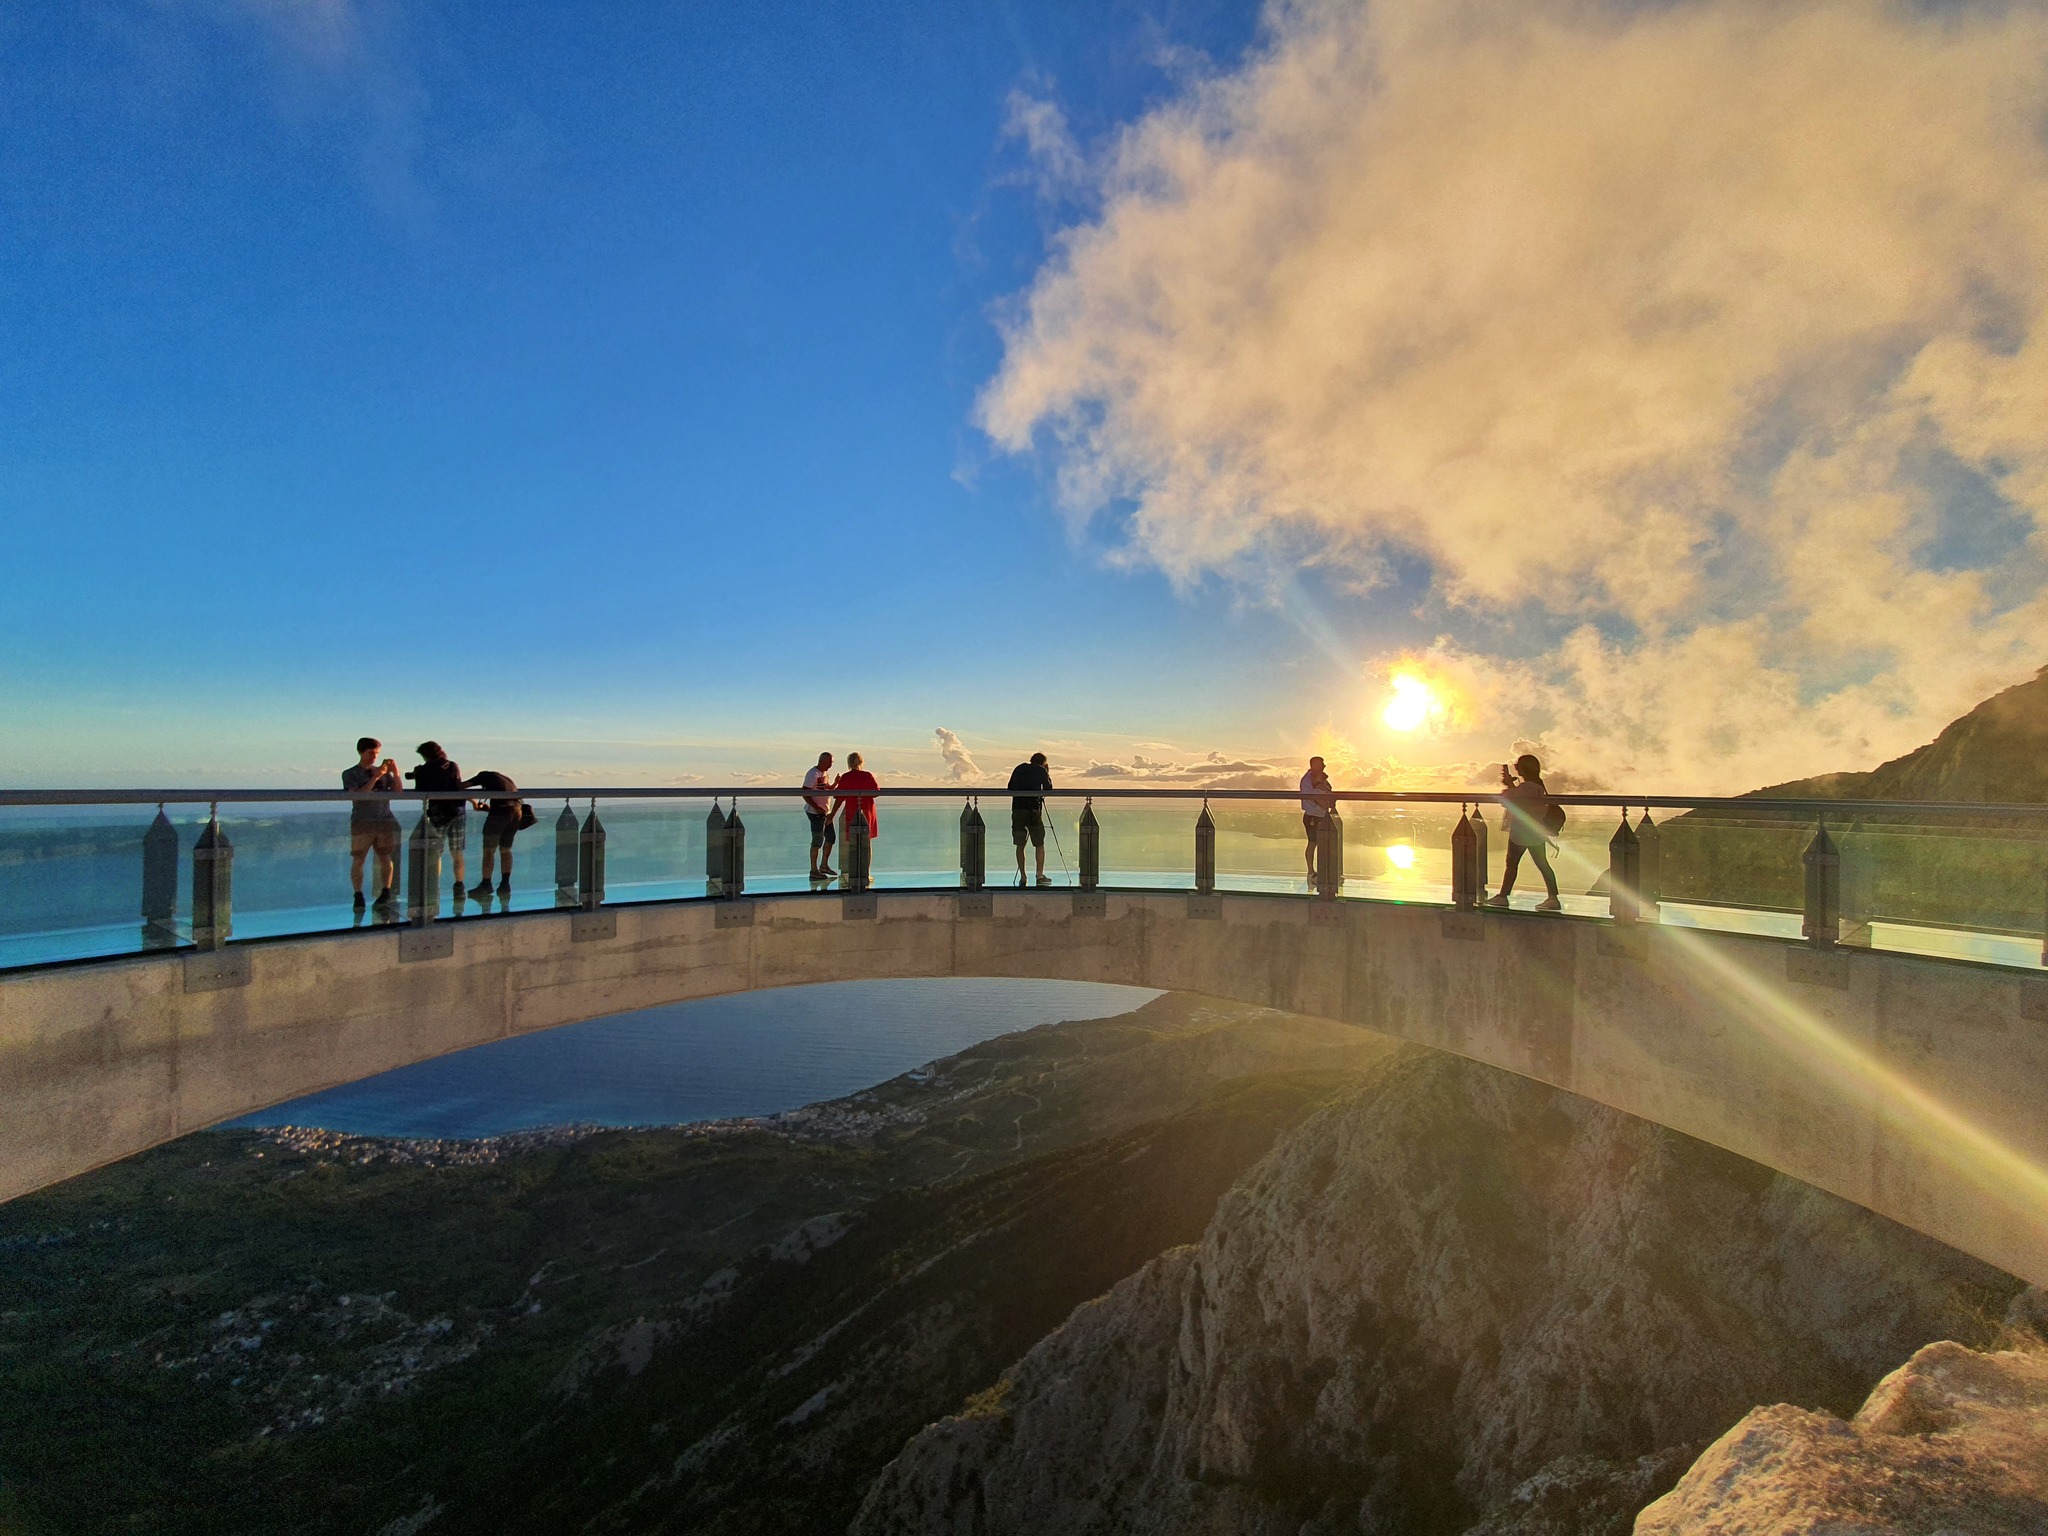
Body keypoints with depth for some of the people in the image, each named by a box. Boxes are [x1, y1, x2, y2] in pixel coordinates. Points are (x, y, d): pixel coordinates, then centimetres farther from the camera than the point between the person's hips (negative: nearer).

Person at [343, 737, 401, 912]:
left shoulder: (384, 772, 13)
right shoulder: (350, 774, 4)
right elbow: (357, 795, -11)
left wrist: (395, 773, -9)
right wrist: (375, 777, -18)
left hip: (384, 821, 2)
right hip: (362, 823, -2)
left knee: (386, 858, -1)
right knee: (358, 860, -2)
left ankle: (386, 892, 4)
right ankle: (358, 896, 2)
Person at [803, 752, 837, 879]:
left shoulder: (826, 773, 11)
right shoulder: (813, 774, -16)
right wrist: (816, 808, -23)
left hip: (826, 811, 9)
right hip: (815, 812, -9)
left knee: (830, 838, 15)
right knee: (817, 841, -4)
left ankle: (824, 865, 28)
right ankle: (814, 871, 5)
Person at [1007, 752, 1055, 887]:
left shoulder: (1018, 768, 14)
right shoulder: (1041, 771, 4)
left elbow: (1009, 788, 18)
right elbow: (1048, 789, 10)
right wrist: (1047, 774, 20)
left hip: (1017, 809, 3)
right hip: (1033, 810, -3)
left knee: (1020, 845, 8)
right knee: (1039, 844, 7)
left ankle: (1022, 877, 7)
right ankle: (1040, 876, 1)